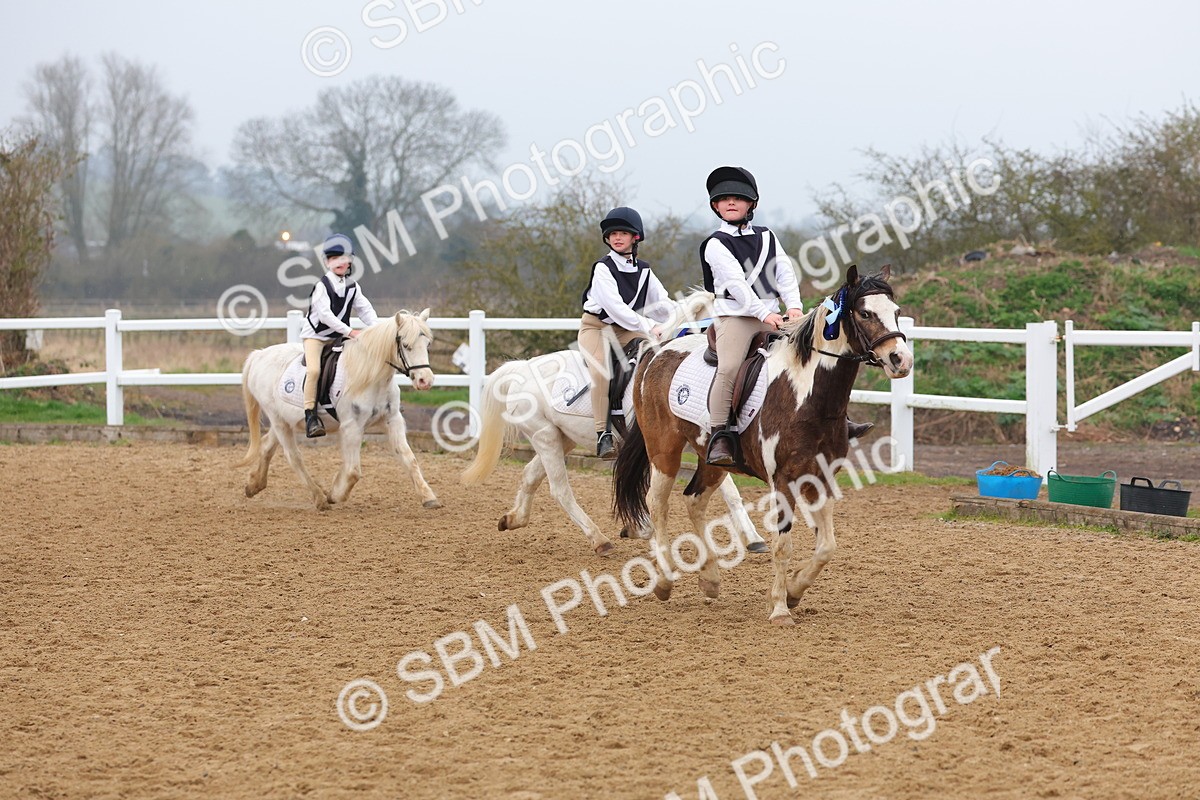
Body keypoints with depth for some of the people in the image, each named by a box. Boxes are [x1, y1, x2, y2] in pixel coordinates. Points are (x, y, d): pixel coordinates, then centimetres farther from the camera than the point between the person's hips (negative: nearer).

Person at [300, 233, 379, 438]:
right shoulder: (322, 285, -13)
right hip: (315, 336, -7)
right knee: (314, 369, -26)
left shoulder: (352, 287, 7)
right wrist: (349, 332, -28)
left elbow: (365, 310, 3)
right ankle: (310, 415, -25)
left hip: (339, 337, 7)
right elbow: (324, 314, -23)